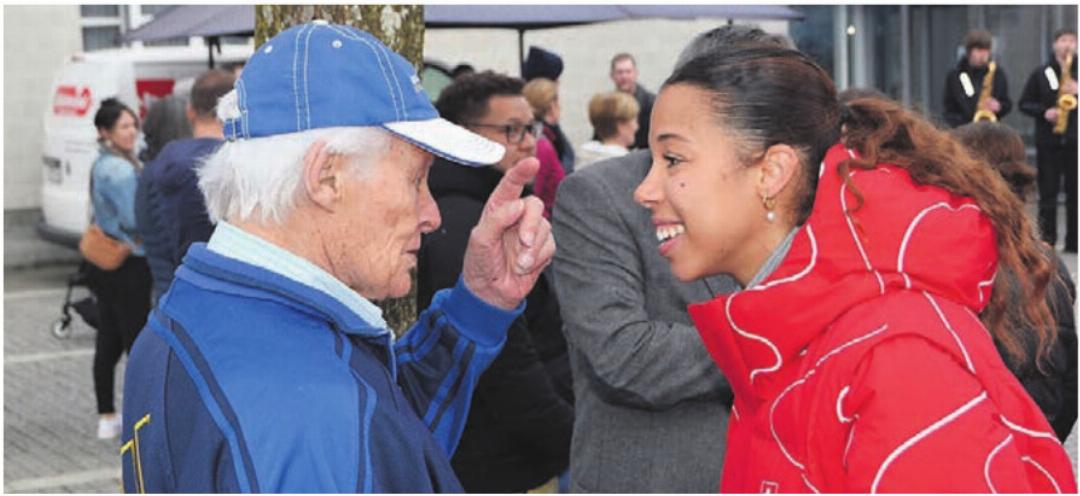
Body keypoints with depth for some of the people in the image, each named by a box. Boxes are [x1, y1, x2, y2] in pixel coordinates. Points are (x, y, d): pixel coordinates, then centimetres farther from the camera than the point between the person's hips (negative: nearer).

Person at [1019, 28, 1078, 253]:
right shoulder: (1041, 74, 6)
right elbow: (1024, 104, 7)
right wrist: (1044, 112, -10)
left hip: (1074, 141, 1)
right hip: (1048, 142, -1)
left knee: (1074, 193, 3)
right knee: (1048, 193, -1)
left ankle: (1073, 242, 9)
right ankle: (1047, 240, 4)